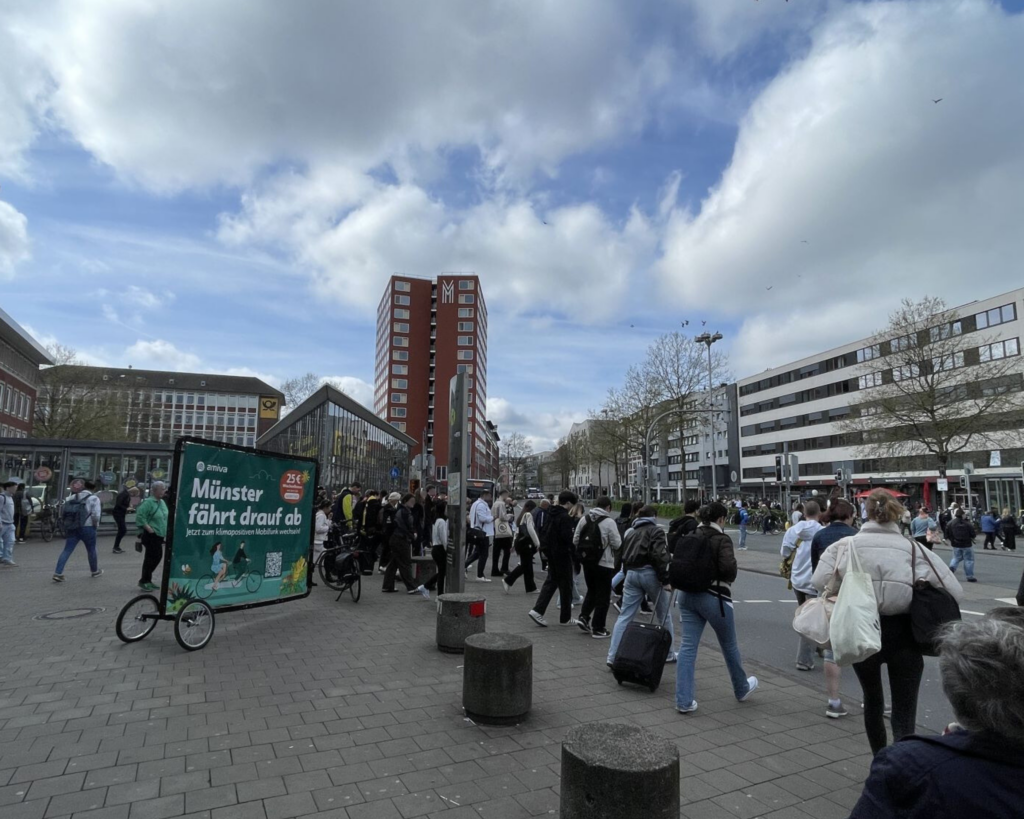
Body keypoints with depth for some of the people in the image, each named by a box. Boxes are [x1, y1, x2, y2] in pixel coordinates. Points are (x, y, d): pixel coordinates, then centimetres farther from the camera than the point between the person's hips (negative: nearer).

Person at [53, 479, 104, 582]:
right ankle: (95, 571, 27)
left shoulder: (72, 497, 11)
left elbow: (63, 513, 8)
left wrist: (68, 523, 17)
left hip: (72, 528, 4)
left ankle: (58, 573, -7)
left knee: (67, 550, 4)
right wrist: (95, 524, 1)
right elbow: (96, 515, -16)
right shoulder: (94, 498, -6)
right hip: (87, 528, -4)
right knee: (91, 550, 12)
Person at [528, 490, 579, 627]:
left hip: (551, 553, 8)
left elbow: (544, 532, 14)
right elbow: (567, 537, -25)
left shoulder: (551, 514, 9)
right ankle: (565, 618, 13)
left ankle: (537, 610, 4)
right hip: (562, 554, -8)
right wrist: (575, 533, -8)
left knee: (551, 581, 15)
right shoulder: (565, 517, -19)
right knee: (566, 585, 4)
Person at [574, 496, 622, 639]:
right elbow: (617, 544, -11)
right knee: (603, 596, 6)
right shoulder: (609, 521, -14)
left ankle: (584, 617, 10)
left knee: (591, 591, 23)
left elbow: (575, 540, 5)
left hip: (587, 562, 5)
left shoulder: (584, 519, 2)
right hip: (604, 563, -5)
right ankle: (598, 629, 10)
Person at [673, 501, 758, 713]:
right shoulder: (721, 539, -13)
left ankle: (684, 701, 4)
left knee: (688, 646, 5)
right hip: (714, 597, -5)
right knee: (729, 645, 17)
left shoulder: (690, 537, 6)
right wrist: (729, 579, -5)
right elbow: (729, 567, -25)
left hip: (687, 595, 5)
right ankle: (741, 689, 39)